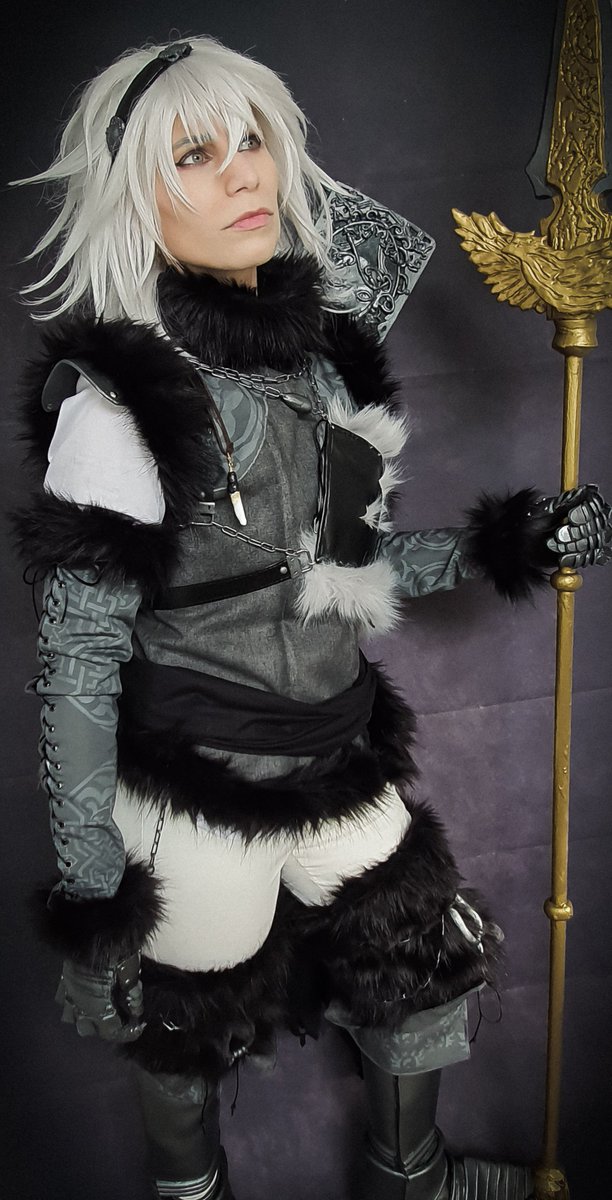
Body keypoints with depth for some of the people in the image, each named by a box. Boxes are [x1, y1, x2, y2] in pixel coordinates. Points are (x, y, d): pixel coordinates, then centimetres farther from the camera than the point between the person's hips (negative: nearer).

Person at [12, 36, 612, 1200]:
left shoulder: (320, 348, 0)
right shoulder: (120, 396, -19)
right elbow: (76, 661, -17)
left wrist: (501, 545, 1)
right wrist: (87, 887, -14)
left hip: (340, 757, 7)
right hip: (197, 795, -6)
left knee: (425, 961, 22)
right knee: (186, 1022, 17)